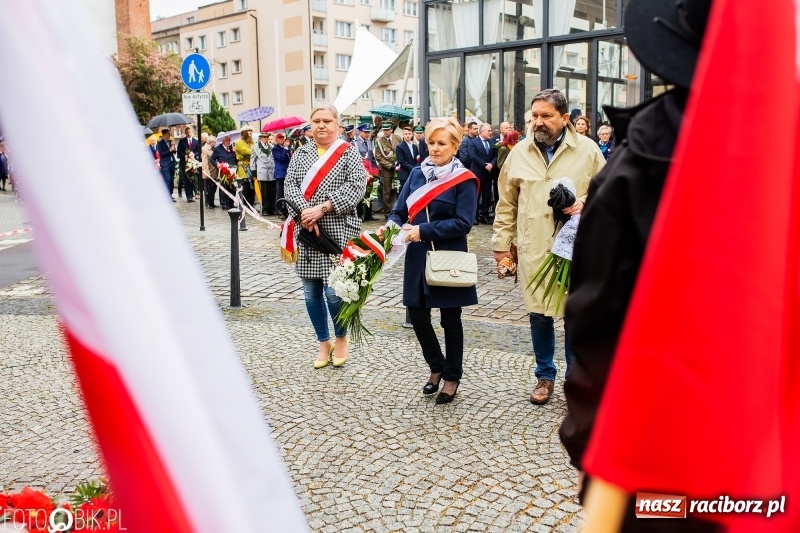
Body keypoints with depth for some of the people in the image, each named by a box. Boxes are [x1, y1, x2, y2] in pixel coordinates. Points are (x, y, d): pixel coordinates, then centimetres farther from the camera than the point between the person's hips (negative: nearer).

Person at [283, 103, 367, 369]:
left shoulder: (348, 152, 0)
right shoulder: (300, 154, 12)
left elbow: (357, 186, -11)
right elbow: (290, 185, 3)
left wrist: (322, 208, -17)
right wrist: (305, 212, -15)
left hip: (337, 232, -4)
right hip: (306, 232, 4)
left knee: (334, 291, -6)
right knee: (311, 292, 8)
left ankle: (341, 337, 20)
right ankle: (323, 342, 25)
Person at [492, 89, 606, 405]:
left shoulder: (588, 150, -1)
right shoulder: (520, 152, 5)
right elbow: (506, 202, 11)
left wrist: (586, 204, -14)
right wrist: (501, 242, 10)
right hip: (534, 251, 2)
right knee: (539, 315, 10)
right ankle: (545, 375, 29)